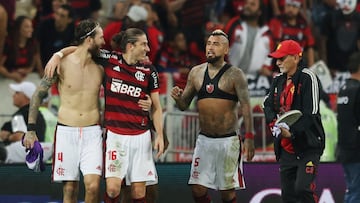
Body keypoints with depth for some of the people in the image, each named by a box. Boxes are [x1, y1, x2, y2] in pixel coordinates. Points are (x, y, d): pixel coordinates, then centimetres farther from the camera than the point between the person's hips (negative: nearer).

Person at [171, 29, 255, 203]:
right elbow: (184, 105, 14)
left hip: (228, 141, -4)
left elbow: (245, 106, -10)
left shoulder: (235, 75, -5)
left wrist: (249, 137, -19)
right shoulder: (196, 73, 8)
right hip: (204, 139, 4)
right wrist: (178, 98, -10)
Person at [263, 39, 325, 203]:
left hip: (308, 145, -7)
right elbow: (268, 105, 11)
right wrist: (274, 122, -10)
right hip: (286, 147, 7)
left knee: (303, 189, -20)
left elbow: (310, 114, -16)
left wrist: (292, 132, -26)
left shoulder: (308, 78, -10)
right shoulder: (278, 80, 12)